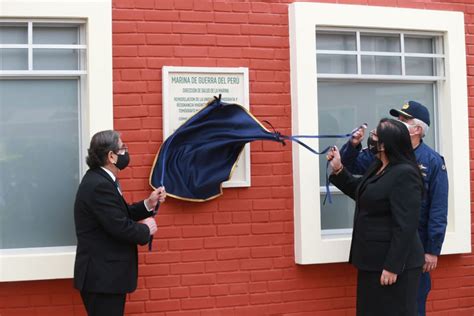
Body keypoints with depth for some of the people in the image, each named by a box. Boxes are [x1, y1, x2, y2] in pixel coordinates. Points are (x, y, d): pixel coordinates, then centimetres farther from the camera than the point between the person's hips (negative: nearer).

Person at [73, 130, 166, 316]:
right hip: (101, 276, -10)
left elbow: (120, 215, 15)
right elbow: (120, 227, -26)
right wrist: (146, 229, -9)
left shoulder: (101, 179, 10)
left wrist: (148, 204, 4)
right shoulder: (99, 185, -22)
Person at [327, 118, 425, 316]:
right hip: (373, 260, 10)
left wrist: (392, 266, -23)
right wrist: (338, 170, 13)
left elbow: (405, 226, -23)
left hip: (393, 263, -10)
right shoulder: (377, 167, 9)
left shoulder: (404, 174, -20)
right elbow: (360, 192, 27)